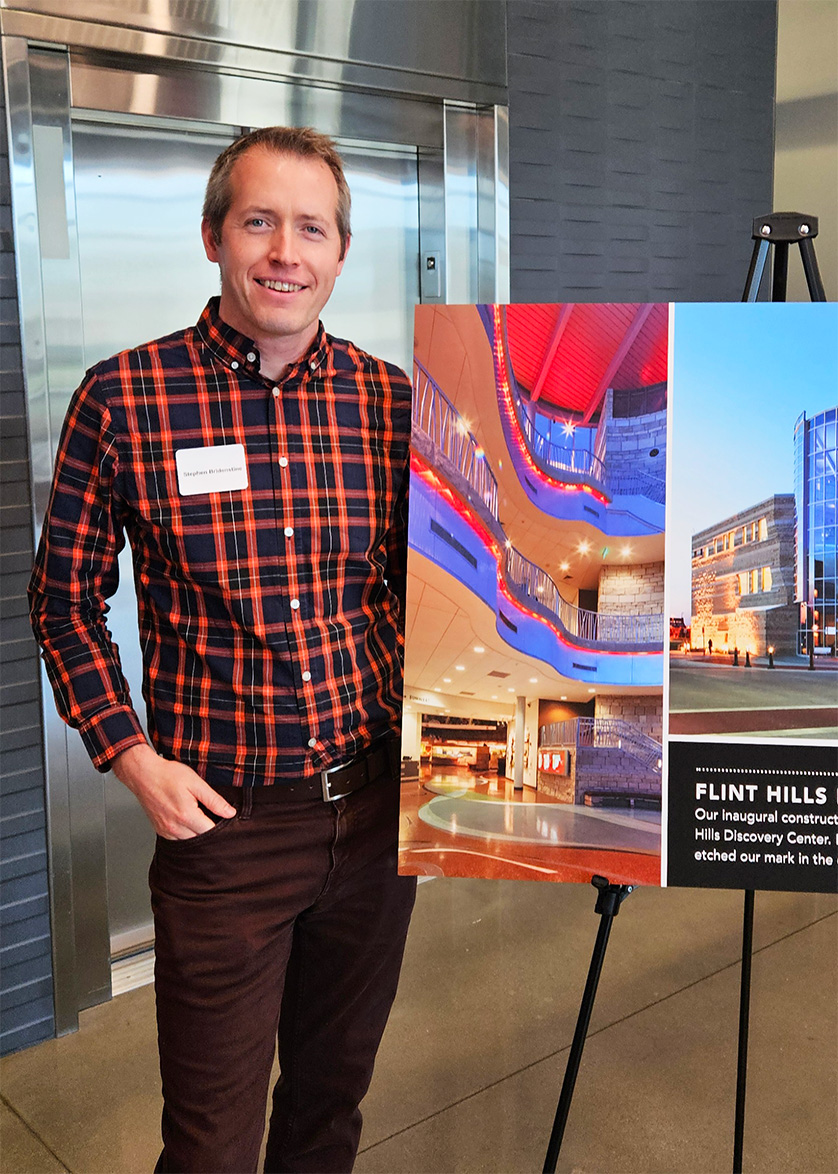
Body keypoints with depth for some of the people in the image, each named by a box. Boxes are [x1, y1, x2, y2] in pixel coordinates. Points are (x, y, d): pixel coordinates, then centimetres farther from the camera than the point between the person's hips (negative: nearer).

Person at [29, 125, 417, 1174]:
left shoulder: (389, 400, 1)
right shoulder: (122, 398, -9)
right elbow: (66, 599, -1)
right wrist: (132, 755, -9)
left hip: (378, 803, 4)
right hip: (222, 817, -3)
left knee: (335, 1090, 23)